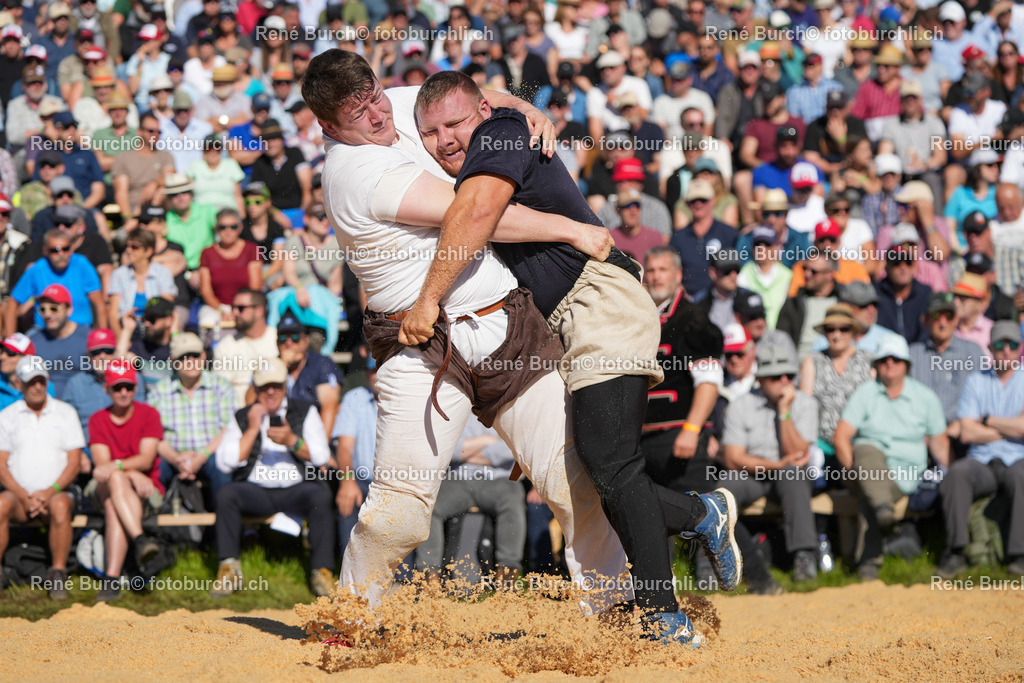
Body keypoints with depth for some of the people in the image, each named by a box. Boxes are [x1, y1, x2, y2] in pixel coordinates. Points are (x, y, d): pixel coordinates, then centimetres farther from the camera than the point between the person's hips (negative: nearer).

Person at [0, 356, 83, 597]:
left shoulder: (65, 412, 10)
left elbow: (74, 462, 3)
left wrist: (49, 492, -13)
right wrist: (24, 496, -13)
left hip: (56, 493, -1)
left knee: (60, 506, -36)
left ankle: (58, 574, -29)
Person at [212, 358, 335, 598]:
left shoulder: (305, 412, 11)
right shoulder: (242, 418, 10)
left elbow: (321, 456, 2)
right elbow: (225, 464, -1)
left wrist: (291, 441, -14)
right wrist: (252, 430, -7)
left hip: (296, 490, -1)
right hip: (256, 492, 1)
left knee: (320, 495, -33)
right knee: (226, 494, -29)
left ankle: (322, 571, -29)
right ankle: (229, 569, -23)